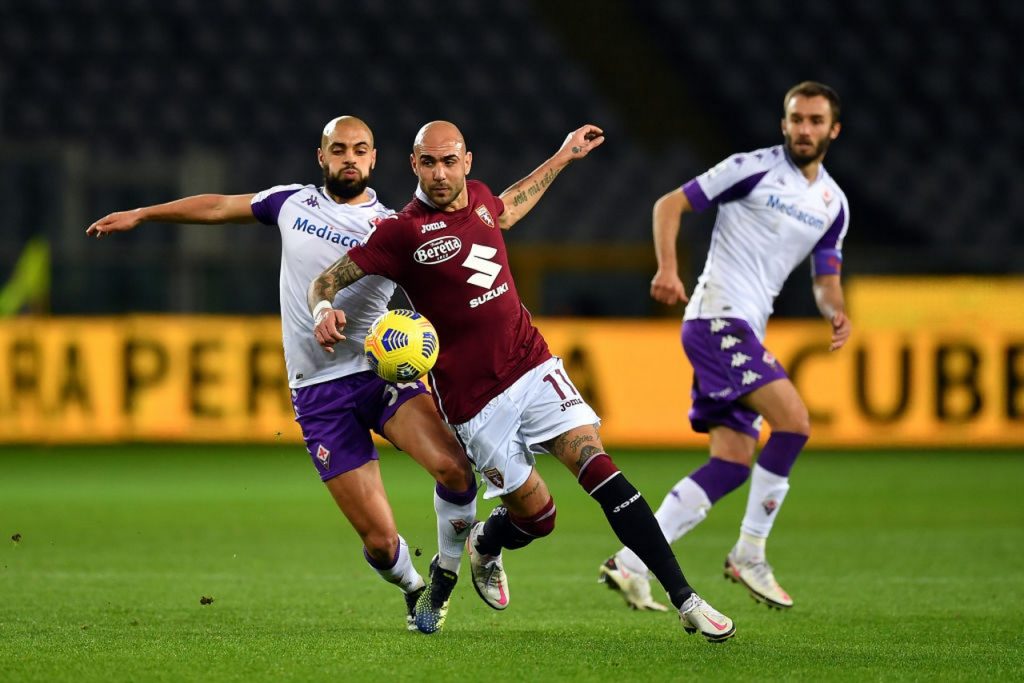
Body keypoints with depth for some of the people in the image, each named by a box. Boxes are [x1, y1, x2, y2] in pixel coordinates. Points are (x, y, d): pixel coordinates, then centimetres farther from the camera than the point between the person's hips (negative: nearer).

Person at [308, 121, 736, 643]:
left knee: (596, 465, -13)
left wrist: (563, 157, 39)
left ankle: (685, 599, -14)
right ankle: (484, 546, 37)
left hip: (532, 365, 4)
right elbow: (324, 283, -6)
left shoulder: (479, 198, 8)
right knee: (536, 515, -2)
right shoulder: (402, 232, -10)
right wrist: (325, 312, -29)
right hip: (472, 398, -4)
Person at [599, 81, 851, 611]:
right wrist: (667, 268, -18)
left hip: (746, 330, 8)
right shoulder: (755, 168, -5)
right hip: (718, 314, -8)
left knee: (733, 461, 0)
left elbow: (825, 278, 19)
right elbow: (670, 205, -3)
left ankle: (630, 562, 1)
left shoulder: (833, 204, 15)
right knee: (793, 420, -20)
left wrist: (835, 311, -4)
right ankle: (749, 555, -9)